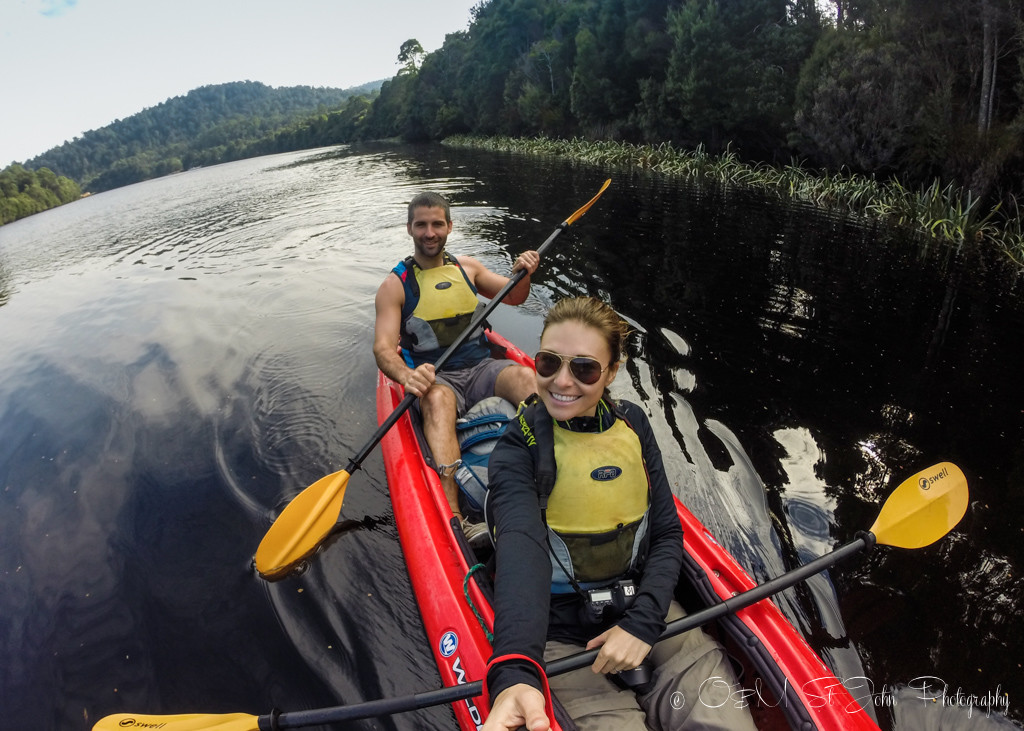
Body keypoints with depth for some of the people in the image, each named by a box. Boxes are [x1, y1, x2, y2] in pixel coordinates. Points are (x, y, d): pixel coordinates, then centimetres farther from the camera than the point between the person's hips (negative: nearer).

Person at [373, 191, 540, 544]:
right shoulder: (395, 285, -1)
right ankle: (453, 518, -53)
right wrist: (406, 376, -34)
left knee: (524, 376, -28)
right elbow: (383, 348, -11)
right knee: (438, 399, -38)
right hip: (434, 378, -3)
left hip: (481, 368, 4)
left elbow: (513, 298, 17)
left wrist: (523, 273, -7)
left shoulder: (467, 267, 11)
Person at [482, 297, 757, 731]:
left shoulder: (631, 424, 0)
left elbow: (667, 534, 3)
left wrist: (643, 622, -12)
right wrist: (516, 671, -46)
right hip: (559, 634, -3)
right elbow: (521, 547, -31)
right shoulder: (520, 447, -12)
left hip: (644, 611, 4)